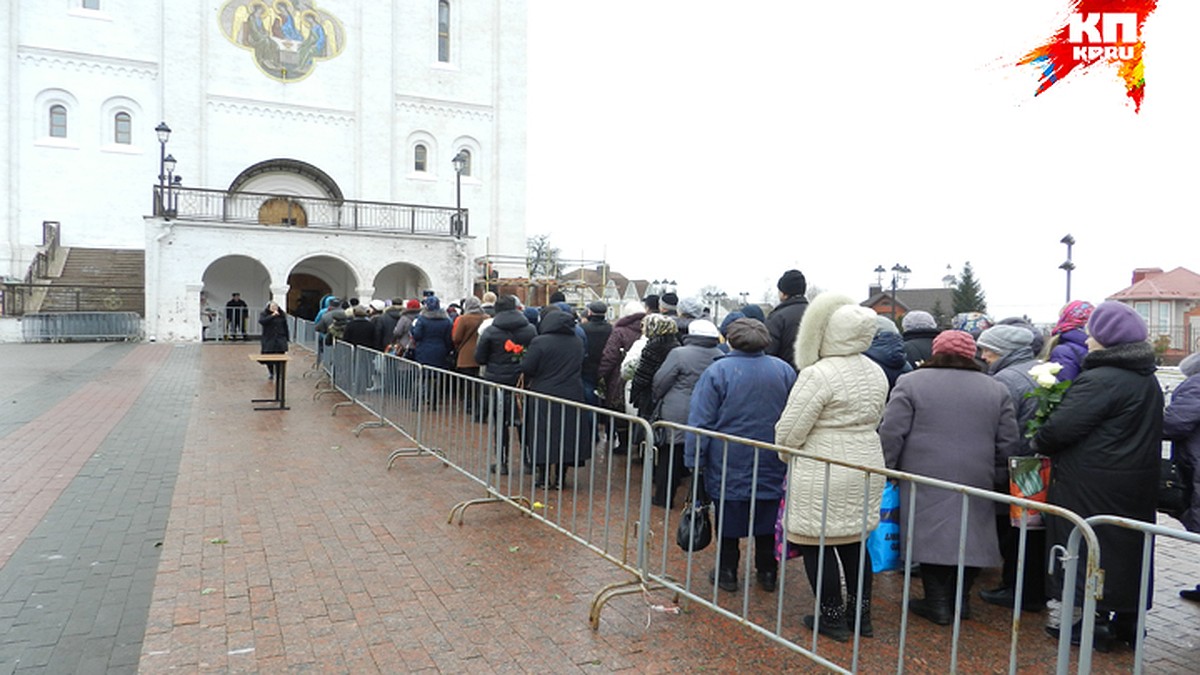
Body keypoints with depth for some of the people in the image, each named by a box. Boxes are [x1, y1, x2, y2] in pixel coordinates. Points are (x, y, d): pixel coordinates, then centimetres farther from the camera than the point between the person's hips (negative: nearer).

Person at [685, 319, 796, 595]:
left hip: (729, 464, -3)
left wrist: (694, 460, -4)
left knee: (728, 520, 10)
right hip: (771, 466, 3)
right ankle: (767, 572, 25)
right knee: (767, 521, 14)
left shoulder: (718, 372, -10)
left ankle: (727, 572, 19)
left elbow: (701, 422, -10)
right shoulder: (785, 371, -1)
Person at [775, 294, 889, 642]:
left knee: (817, 544, 5)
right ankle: (860, 615, 29)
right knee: (854, 541, 18)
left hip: (823, 474, -8)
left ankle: (833, 618, 16)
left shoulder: (818, 375, -20)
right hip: (866, 467, 8)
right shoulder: (876, 373, 6)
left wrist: (788, 457, 3)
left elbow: (789, 430, -16)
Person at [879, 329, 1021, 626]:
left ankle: (938, 602, 8)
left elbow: (891, 434, -7)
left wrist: (885, 471, 2)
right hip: (976, 481, 3)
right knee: (970, 536, 14)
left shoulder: (911, 383, -3)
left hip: (926, 482, -3)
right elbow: (1009, 443, 9)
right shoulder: (996, 389, 9)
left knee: (931, 535, 4)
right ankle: (961, 598, 21)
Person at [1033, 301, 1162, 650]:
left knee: (1089, 549, 3)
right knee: (1128, 545, 18)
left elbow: (1061, 427, -24)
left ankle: (1096, 622, 11)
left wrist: (1039, 444, -5)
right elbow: (1147, 430, 18)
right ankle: (1128, 618, 30)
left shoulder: (1100, 381, -21)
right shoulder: (1149, 381, 9)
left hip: (1093, 487, -9)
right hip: (1137, 485, 9)